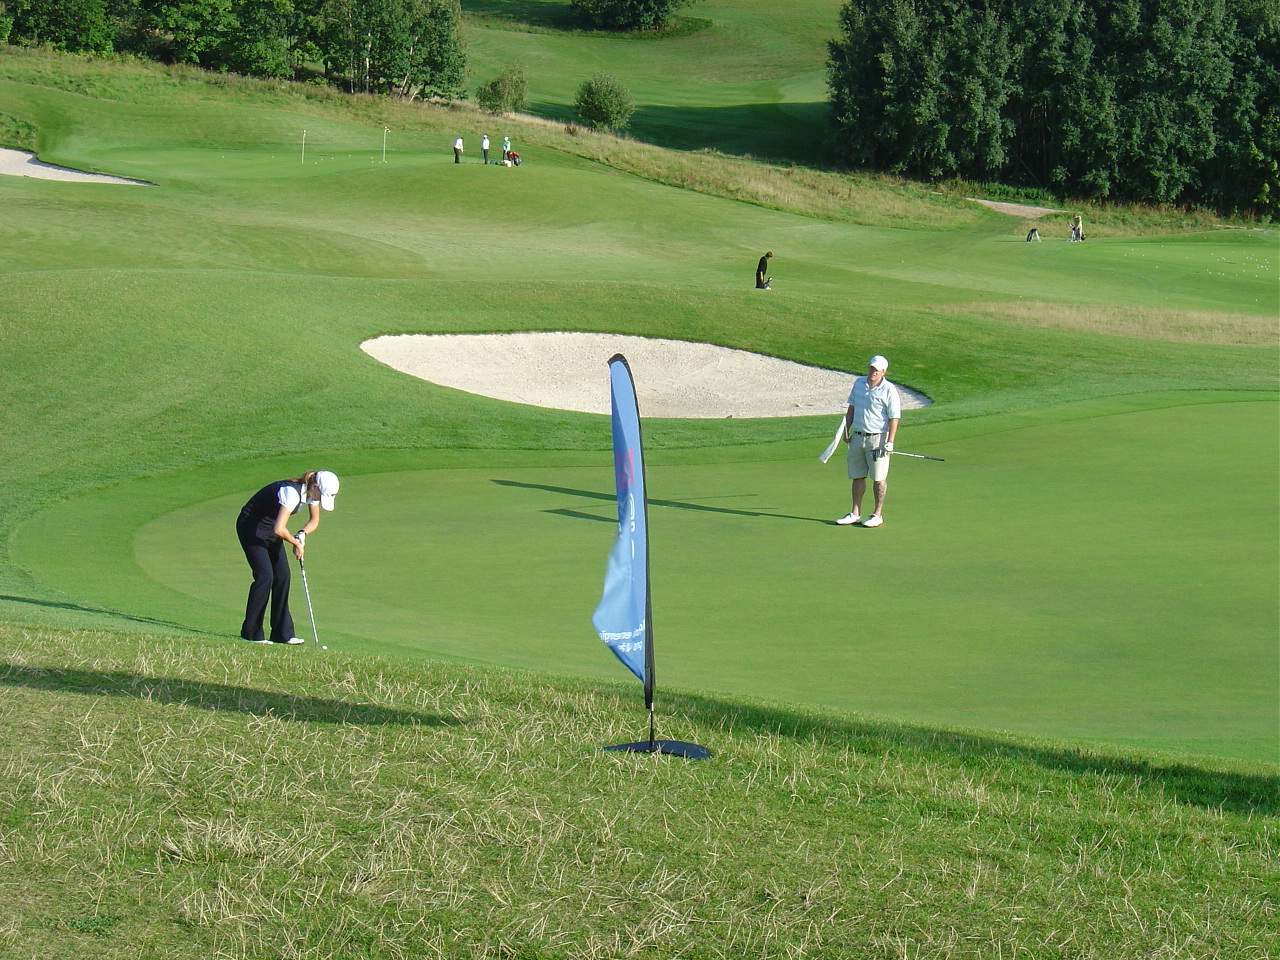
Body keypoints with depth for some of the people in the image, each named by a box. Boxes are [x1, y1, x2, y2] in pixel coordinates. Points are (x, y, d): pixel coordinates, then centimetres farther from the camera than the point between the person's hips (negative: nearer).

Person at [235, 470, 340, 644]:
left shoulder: (313, 491, -7)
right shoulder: (292, 493, -33)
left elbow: (314, 521, 8)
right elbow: (279, 529, -39)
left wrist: (302, 534, -12)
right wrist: (296, 543, -22)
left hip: (268, 528, 8)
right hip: (251, 527, -8)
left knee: (282, 576, 1)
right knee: (264, 576, -16)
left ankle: (282, 633, 5)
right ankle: (251, 633, -7)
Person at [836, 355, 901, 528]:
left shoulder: (889, 390, -10)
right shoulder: (858, 383, 8)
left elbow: (894, 418, -12)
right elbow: (851, 408, 17)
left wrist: (890, 442, -18)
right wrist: (846, 430, 12)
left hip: (877, 438, -6)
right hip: (857, 437, 6)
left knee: (879, 478, 1)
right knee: (857, 476, 10)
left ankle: (878, 515, 8)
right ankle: (855, 514, 17)